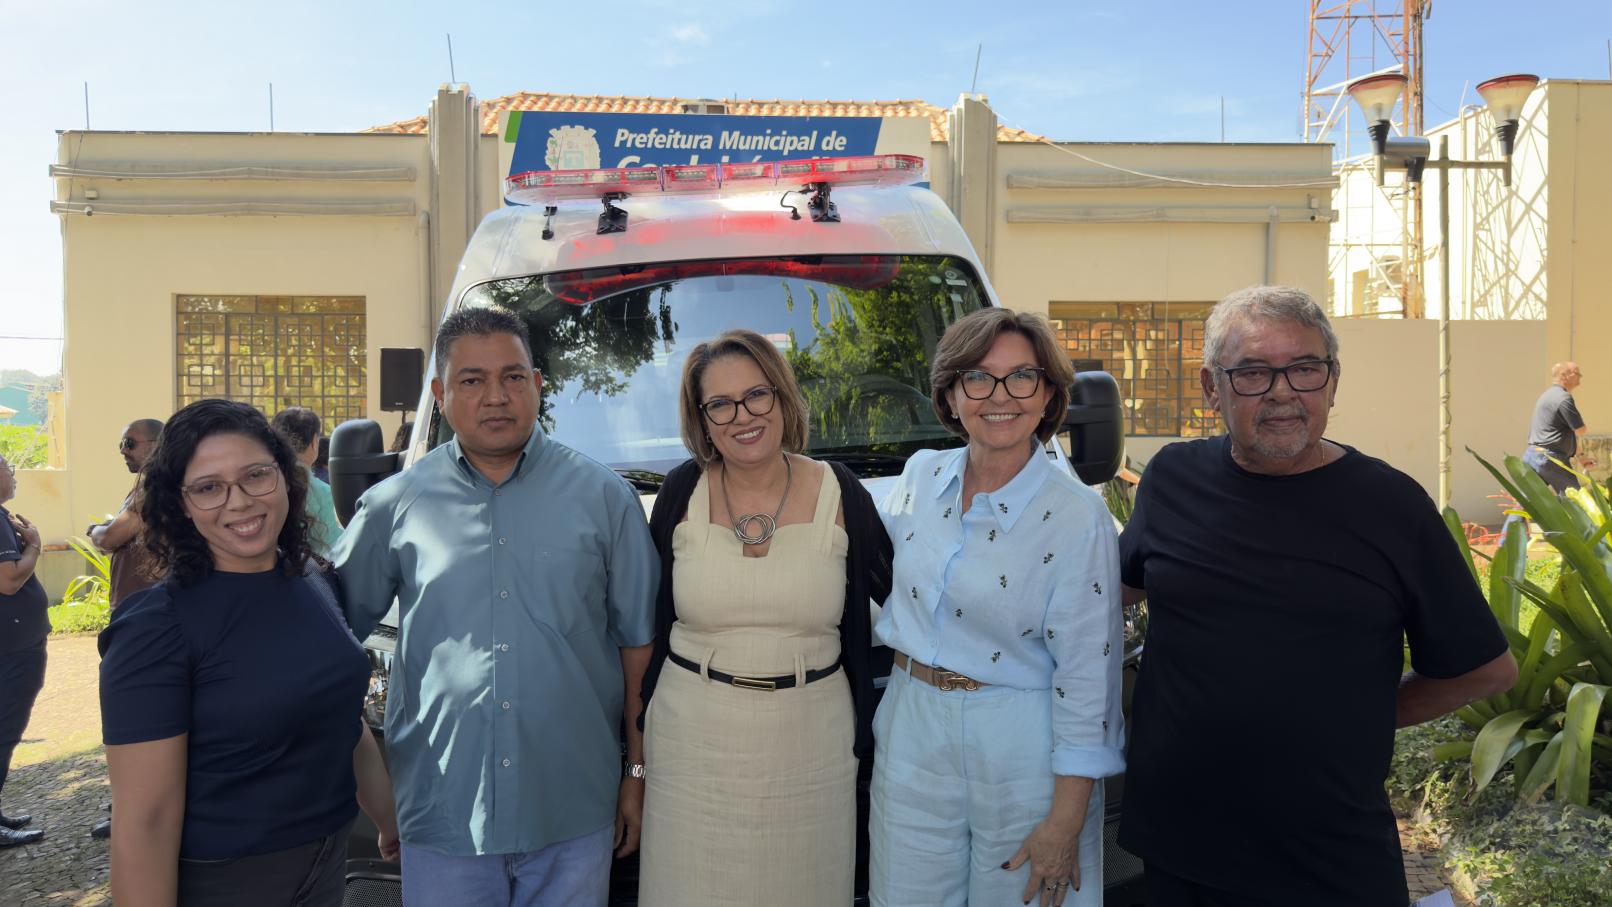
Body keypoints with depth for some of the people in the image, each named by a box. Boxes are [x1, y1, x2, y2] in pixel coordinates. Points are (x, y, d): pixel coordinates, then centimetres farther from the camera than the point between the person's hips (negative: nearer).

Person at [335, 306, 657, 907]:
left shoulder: (604, 497, 1)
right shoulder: (394, 507, 1)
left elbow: (637, 642, 4)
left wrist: (638, 773, 3)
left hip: (574, 813, 0)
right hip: (443, 815, 1)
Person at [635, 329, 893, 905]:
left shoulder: (840, 494, -4)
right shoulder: (683, 492, -2)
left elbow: (892, 593, 6)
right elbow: (650, 614, 7)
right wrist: (641, 730, 9)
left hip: (811, 743, 0)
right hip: (692, 740, 0)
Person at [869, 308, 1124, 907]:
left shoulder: (1077, 517, -15)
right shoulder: (921, 476, 0)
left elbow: (1087, 677, -15)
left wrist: (1067, 819, -14)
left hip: (1020, 751, -4)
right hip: (911, 735, 5)